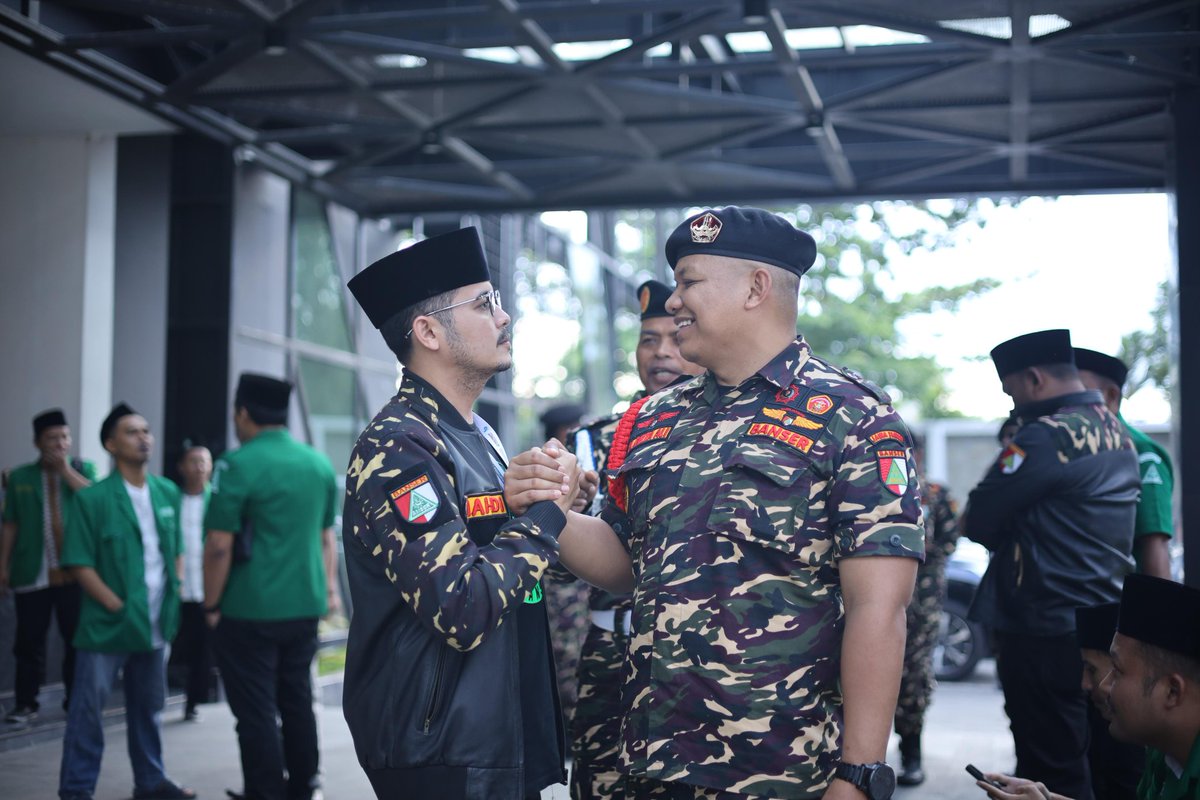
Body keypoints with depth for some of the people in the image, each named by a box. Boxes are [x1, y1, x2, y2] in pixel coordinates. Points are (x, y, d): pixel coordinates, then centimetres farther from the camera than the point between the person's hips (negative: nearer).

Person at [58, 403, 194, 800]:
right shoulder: (91, 499, -9)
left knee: (149, 707, 15)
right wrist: (118, 606, -14)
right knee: (87, 709, 0)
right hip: (107, 625, -5)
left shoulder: (168, 493, 6)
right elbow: (80, 564, -11)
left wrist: (173, 599, 4)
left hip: (156, 624, 5)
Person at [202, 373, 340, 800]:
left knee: (256, 712, 1)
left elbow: (219, 546, -15)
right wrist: (328, 588, 23)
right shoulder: (320, 464, 7)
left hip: (250, 610, -6)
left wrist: (211, 606, -5)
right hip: (305, 606, 6)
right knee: (297, 702, 18)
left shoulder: (238, 465, -13)